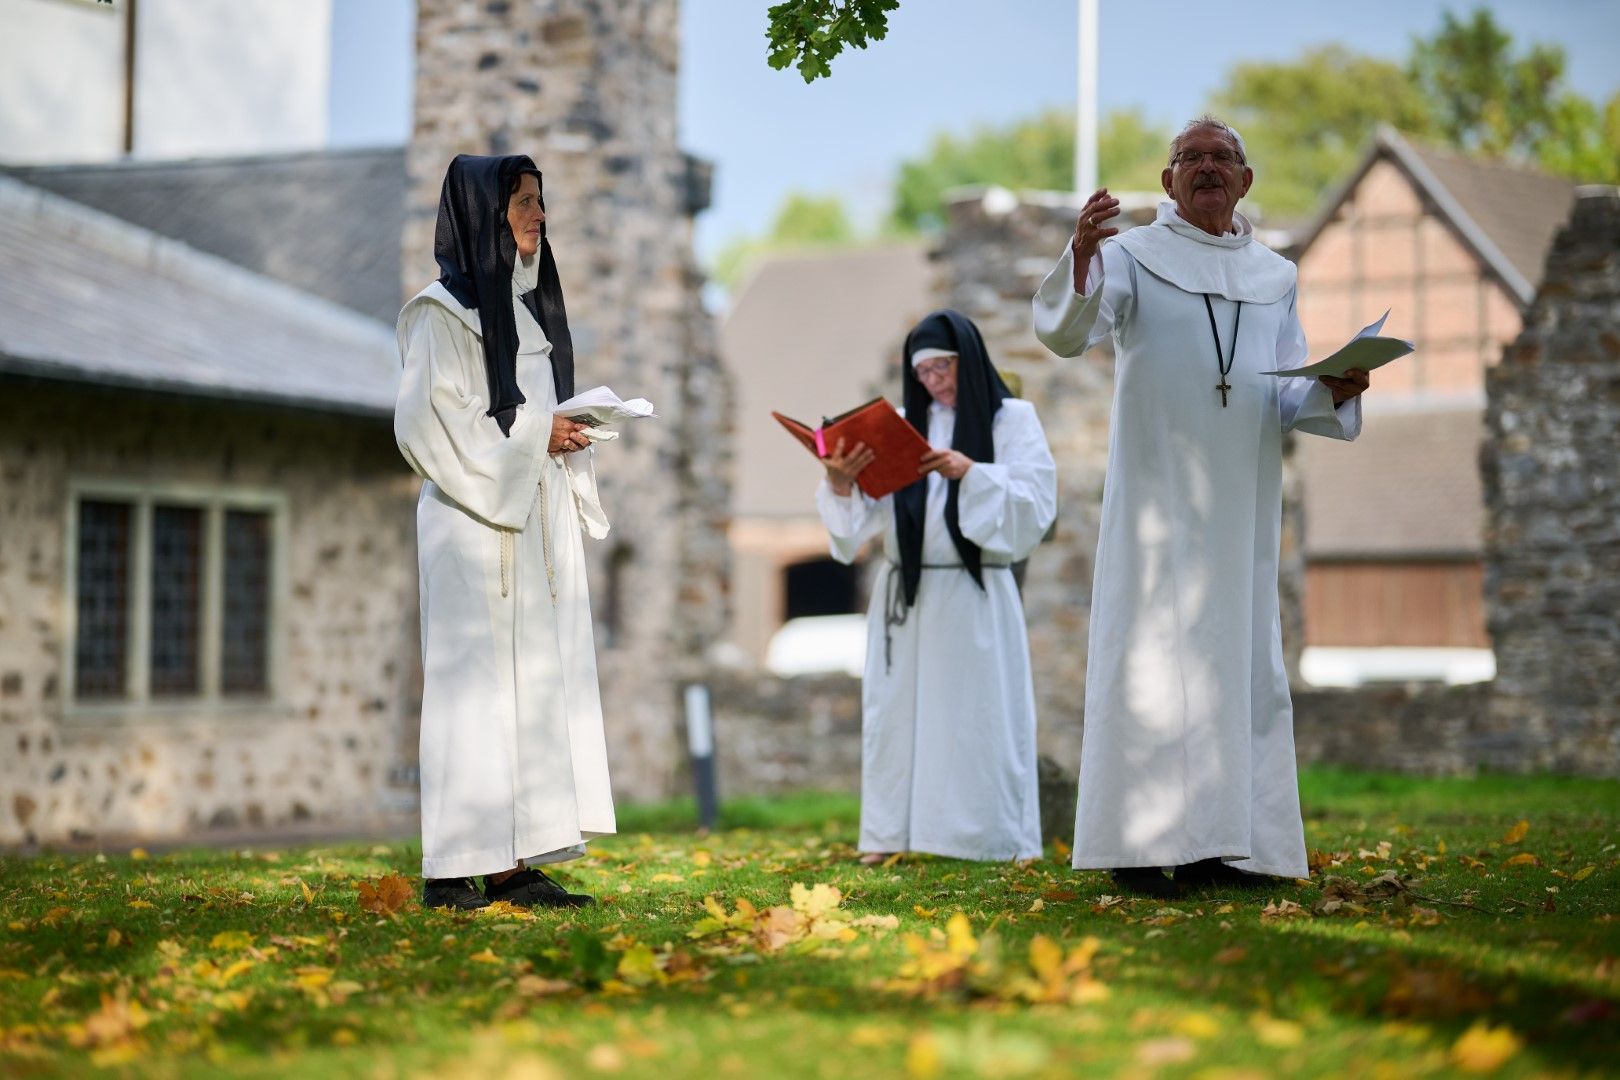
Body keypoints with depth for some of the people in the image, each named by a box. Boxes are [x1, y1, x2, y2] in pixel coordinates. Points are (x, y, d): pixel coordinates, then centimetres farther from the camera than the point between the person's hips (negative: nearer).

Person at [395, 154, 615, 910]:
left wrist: (568, 436, 3)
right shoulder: (444, 311, -6)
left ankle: (518, 862, 4)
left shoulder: (530, 306, 19)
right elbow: (425, 420, -14)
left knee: (540, 678, 3)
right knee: (474, 682, -9)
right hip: (473, 520, -8)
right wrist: (532, 437, -14)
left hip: (537, 518, 8)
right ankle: (453, 869, -6)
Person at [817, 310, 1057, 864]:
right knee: (901, 711, 2)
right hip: (905, 596, 3)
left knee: (976, 712, -4)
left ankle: (993, 837, 1)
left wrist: (971, 472, -21)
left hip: (975, 598, -3)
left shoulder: (1013, 420, 4)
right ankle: (892, 833, 4)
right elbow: (866, 510, 4)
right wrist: (840, 482, -18)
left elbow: (1036, 504, -8)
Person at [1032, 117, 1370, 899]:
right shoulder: (1132, 256, 2)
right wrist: (1081, 257, -34)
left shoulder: (1274, 277, 15)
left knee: (1240, 658, 4)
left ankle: (1217, 847, 8)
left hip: (1241, 501, 5)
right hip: (1157, 490, -5)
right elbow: (1064, 332, -15)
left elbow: (1288, 400, 15)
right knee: (1152, 651, -9)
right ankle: (1138, 845, -8)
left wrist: (1335, 390, -7)